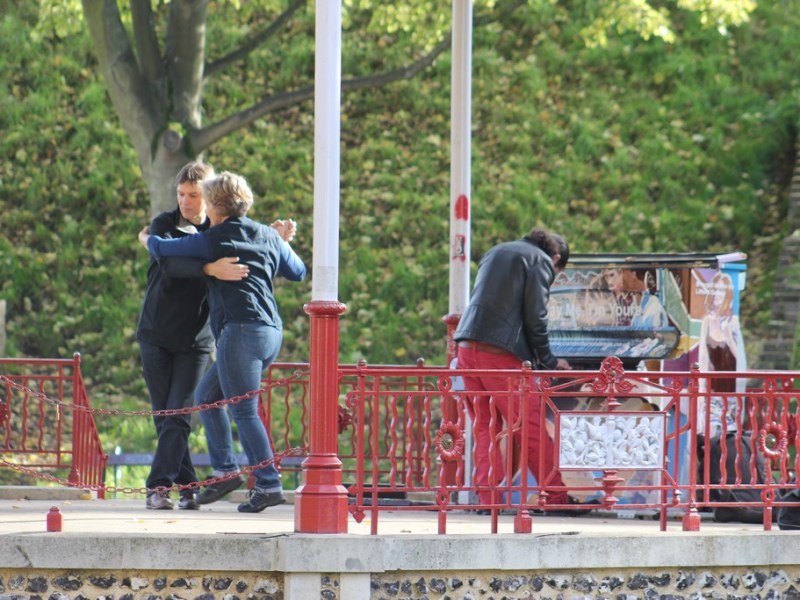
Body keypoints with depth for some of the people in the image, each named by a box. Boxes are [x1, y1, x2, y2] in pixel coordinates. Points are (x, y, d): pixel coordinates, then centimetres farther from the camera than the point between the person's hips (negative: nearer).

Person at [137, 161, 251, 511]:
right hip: (157, 334, 0)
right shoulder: (164, 225, -5)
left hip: (196, 340, 0)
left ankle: (158, 487, -13)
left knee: (178, 415, -10)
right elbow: (171, 265, -25)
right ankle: (188, 487, 8)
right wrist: (211, 269, -41)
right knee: (164, 415, 1)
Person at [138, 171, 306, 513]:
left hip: (240, 329, -8)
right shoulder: (269, 237, 17)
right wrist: (284, 242, 47)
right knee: (206, 396, 18)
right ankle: (225, 471, 14)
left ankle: (269, 485, -14)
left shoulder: (213, 240, -1)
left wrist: (146, 238, 29)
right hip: (271, 333, 8)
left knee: (244, 411, -8)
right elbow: (297, 273, 30)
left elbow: (162, 249, 6)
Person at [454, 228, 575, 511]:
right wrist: (548, 361, 6)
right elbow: (535, 316, -5)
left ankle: (487, 499, 3)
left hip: (467, 346, 7)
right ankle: (557, 498, 0)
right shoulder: (541, 261, 2)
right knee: (532, 427, -2)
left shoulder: (497, 252, 25)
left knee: (484, 428, 9)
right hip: (500, 350, -7)